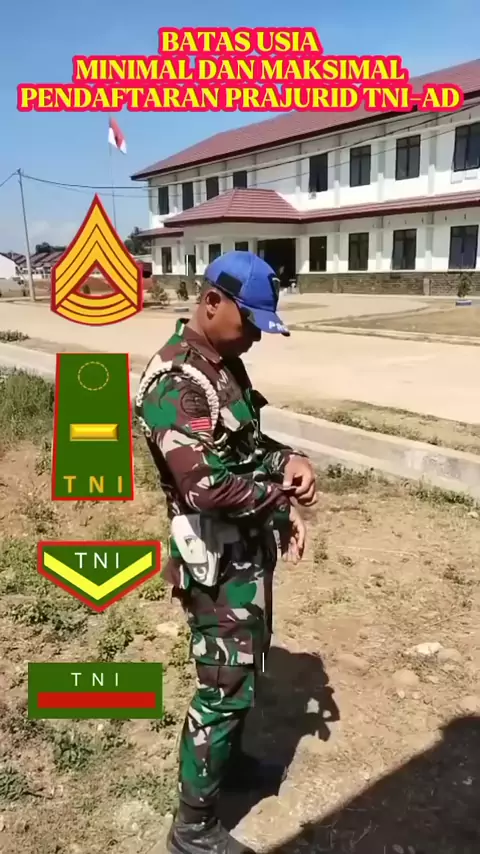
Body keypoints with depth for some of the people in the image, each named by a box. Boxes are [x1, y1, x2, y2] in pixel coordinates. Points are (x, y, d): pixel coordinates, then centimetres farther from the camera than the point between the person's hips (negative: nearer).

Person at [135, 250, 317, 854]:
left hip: (250, 546, 10)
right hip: (218, 558, -9)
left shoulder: (225, 365, 6)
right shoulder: (174, 381, -25)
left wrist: (287, 461, -4)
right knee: (225, 685, 4)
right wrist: (281, 495, -18)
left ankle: (227, 758, 50)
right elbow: (207, 485, -33)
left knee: (245, 664, 25)